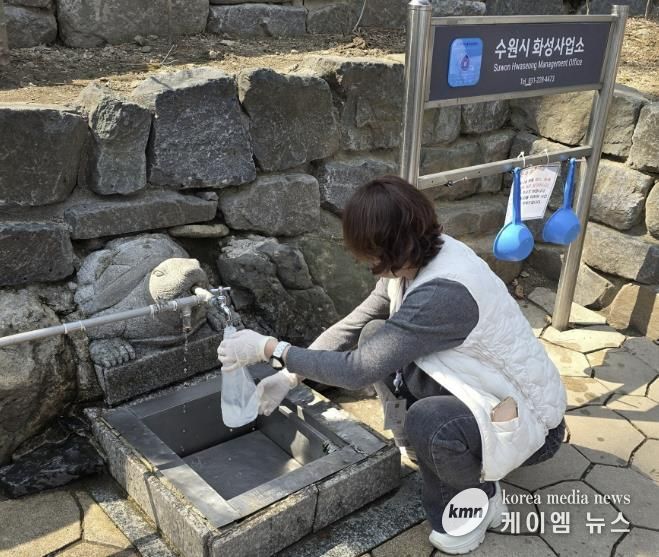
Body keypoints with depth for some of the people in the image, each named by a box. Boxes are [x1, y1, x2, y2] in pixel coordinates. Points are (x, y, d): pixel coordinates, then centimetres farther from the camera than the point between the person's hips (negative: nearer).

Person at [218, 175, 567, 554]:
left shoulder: (444, 293, -35)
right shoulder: (417, 258, -8)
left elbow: (357, 369, -31)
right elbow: (353, 326, 2)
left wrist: (269, 349, -21)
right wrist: (290, 375, 0)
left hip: (531, 420, -8)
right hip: (488, 389, 8)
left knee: (426, 422, -37)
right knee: (377, 339, -3)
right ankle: (425, 447, 13)